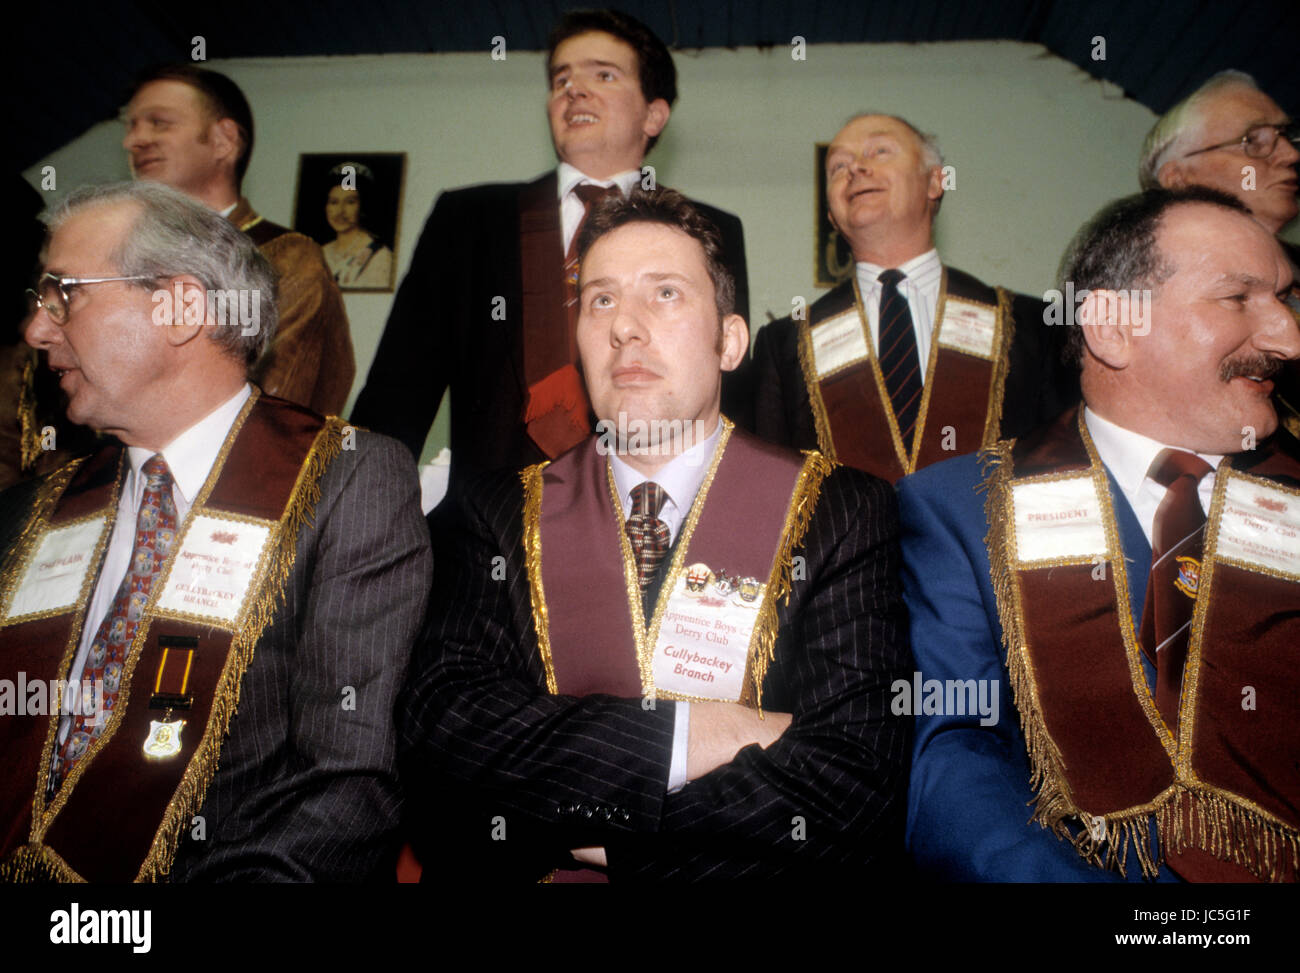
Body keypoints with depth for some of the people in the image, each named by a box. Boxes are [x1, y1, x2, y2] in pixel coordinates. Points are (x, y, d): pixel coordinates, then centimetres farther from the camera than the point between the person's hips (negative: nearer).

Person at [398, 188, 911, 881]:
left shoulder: (843, 512, -3)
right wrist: (675, 738, -16)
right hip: (530, 878, 2)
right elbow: (437, 720, -6)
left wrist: (579, 817, -10)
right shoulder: (503, 513, 5)